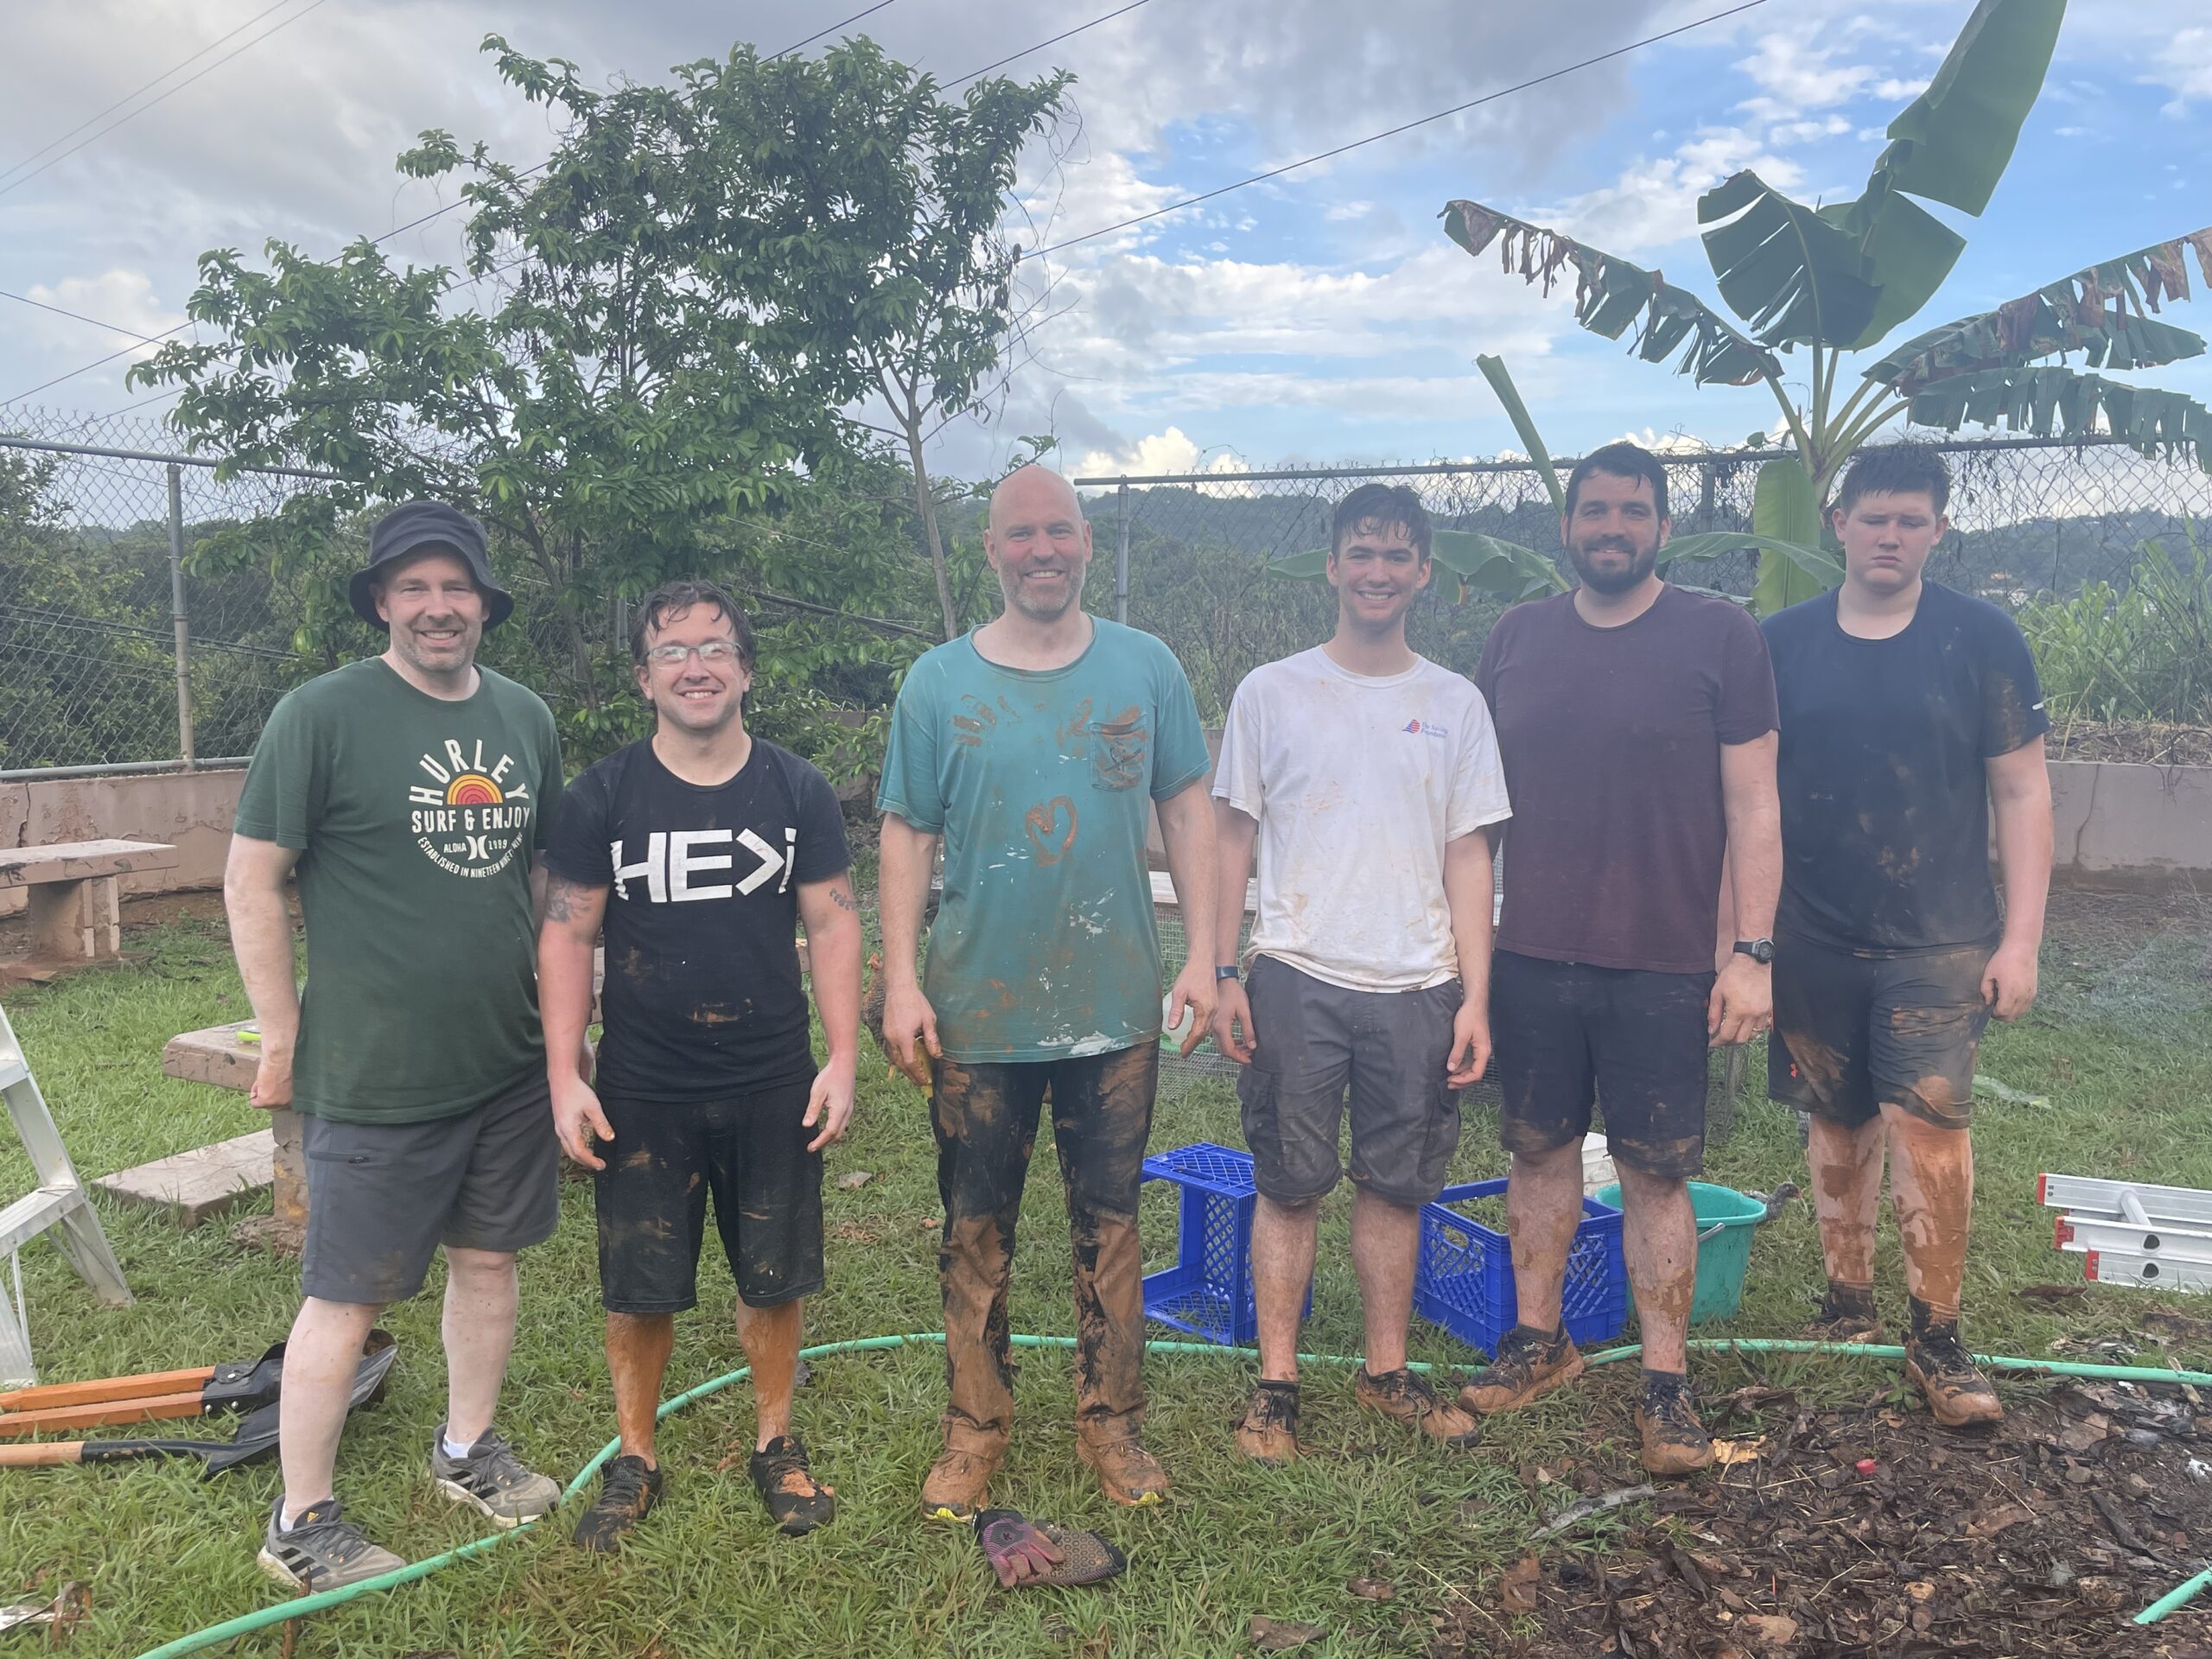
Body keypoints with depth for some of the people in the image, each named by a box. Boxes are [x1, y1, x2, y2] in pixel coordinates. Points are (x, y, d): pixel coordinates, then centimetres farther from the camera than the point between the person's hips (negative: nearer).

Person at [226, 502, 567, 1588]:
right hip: (376, 1077, -5)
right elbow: (252, 876, -9)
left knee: (489, 1256, 17)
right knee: (349, 1297, 5)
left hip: (509, 1062, 6)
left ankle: (466, 1450, 38)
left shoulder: (525, 718, 6)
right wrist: (281, 1037, -8)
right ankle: (300, 1523, 23)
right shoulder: (322, 714, -11)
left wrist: (554, 1000, 14)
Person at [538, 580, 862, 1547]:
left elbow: (832, 926, 1)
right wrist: (564, 1077, -7)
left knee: (772, 1279, 12)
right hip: (641, 1095, 0)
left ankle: (775, 1442, 33)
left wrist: (843, 1058, -4)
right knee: (639, 1289, 11)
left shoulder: (797, 792, 0)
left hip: (775, 1091, 1)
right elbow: (566, 935, -2)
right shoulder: (603, 797, -3)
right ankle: (634, 1460, 31)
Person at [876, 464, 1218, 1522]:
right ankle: (975, 1427, 27)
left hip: (1116, 1006, 1)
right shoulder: (940, 681, -1)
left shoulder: (1147, 668, 2)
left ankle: (1112, 1424, 28)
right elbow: (907, 835, 1)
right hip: (978, 1010, 0)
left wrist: (1203, 954, -1)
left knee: (1109, 1222, 12)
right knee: (975, 1232, 11)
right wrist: (900, 980, -6)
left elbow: (1185, 809, 5)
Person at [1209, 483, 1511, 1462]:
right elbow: (1230, 837, 4)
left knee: (1396, 1186, 11)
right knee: (1289, 1184, 5)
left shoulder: (1455, 704, 8)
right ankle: (1276, 1382, 17)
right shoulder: (1272, 693, 3)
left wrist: (1474, 997, 1)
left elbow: (1468, 856, 7)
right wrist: (1223, 974, -2)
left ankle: (1387, 1373, 27)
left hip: (1417, 985, 2)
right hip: (1296, 977, -1)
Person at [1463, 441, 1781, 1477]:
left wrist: (1751, 952, -9)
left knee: (1656, 1174, 4)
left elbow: (1753, 808, -3)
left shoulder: (1721, 639, -2)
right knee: (1539, 1151, 13)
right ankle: (1538, 1340, 30)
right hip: (1528, 956, 3)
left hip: (1663, 965, -3)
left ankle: (1666, 1385, 18)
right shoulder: (1516, 639, 7)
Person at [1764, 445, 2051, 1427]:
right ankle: (1847, 1301, 28)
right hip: (1812, 939, 2)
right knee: (1836, 1124, 11)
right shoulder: (1782, 643, 3)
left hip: (1938, 941, -2)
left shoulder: (1979, 638, -1)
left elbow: (2022, 793, 0)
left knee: (1930, 1124, -8)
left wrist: (2020, 938, -6)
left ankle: (1936, 1337, 8)